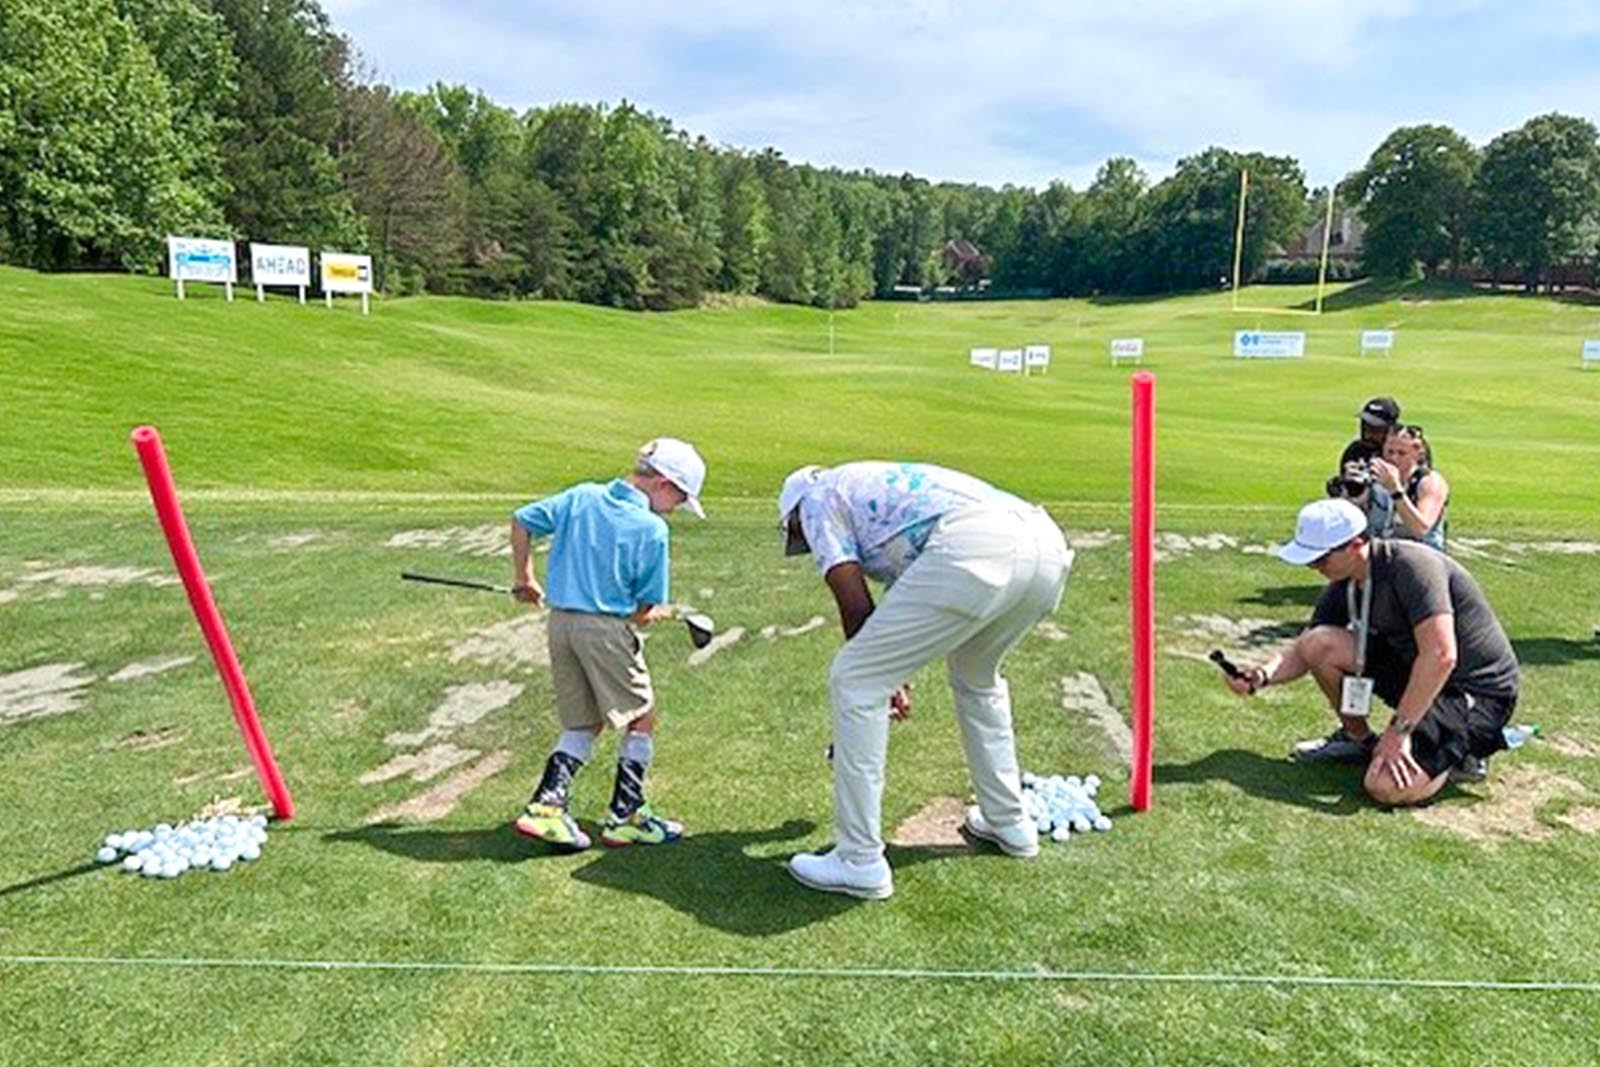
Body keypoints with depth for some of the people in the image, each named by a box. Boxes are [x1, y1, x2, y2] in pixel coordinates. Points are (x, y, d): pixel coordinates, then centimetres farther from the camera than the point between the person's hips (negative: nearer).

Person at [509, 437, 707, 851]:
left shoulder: (581, 496, 5)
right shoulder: (652, 529, -12)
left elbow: (522, 521, 11)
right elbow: (644, 610, -9)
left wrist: (523, 579, 21)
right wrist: (660, 613, 14)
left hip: (560, 620, 7)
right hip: (607, 627, -7)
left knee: (582, 722, 19)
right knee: (641, 720, 12)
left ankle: (546, 805, 9)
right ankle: (625, 816, 18)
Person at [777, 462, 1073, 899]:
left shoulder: (818, 497, 17)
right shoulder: (875, 486, 39)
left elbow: (855, 604, 7)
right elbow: (905, 599, 41)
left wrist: (885, 673, 21)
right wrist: (894, 675, 46)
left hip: (975, 550, -9)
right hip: (1048, 544, 9)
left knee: (853, 681, 3)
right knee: (977, 678, 33)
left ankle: (860, 862, 10)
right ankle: (1008, 821, 43)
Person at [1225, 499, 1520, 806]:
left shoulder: (1412, 566, -25)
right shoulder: (1345, 586, 0)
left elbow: (1441, 656, -33)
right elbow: (1303, 648, 7)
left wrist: (1398, 730, -29)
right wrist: (1262, 675, -15)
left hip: (1480, 694, -8)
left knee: (1388, 787, -26)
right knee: (1320, 644, -9)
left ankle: (1459, 746, 5)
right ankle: (1359, 740, 12)